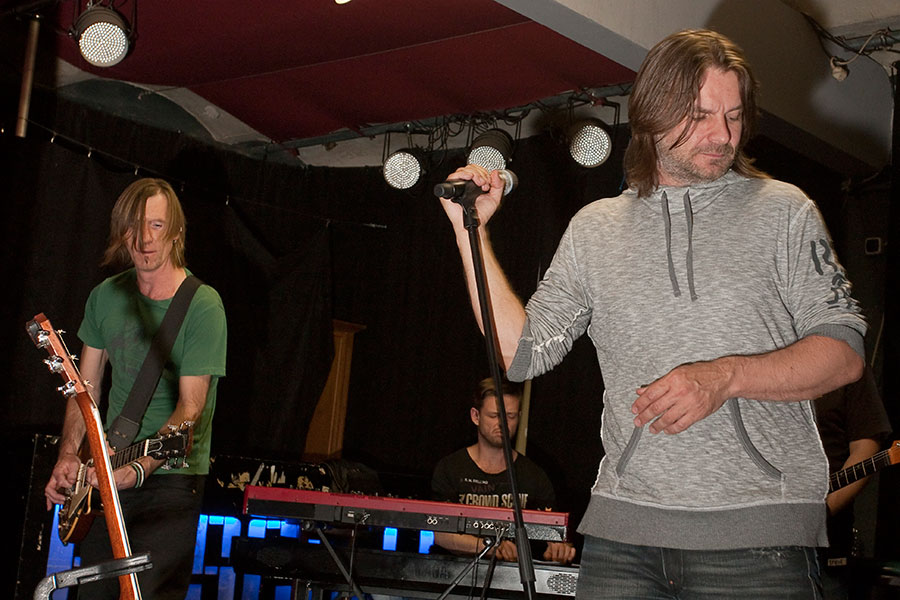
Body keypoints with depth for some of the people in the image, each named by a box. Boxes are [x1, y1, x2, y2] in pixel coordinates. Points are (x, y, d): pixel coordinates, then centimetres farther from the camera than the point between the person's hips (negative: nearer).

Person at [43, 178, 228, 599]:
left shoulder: (202, 305, -13)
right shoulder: (105, 296, 5)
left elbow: (191, 407, -18)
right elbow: (86, 386, 11)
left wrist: (139, 469, -29)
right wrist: (68, 456, -1)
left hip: (171, 475, -6)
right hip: (107, 472, 6)